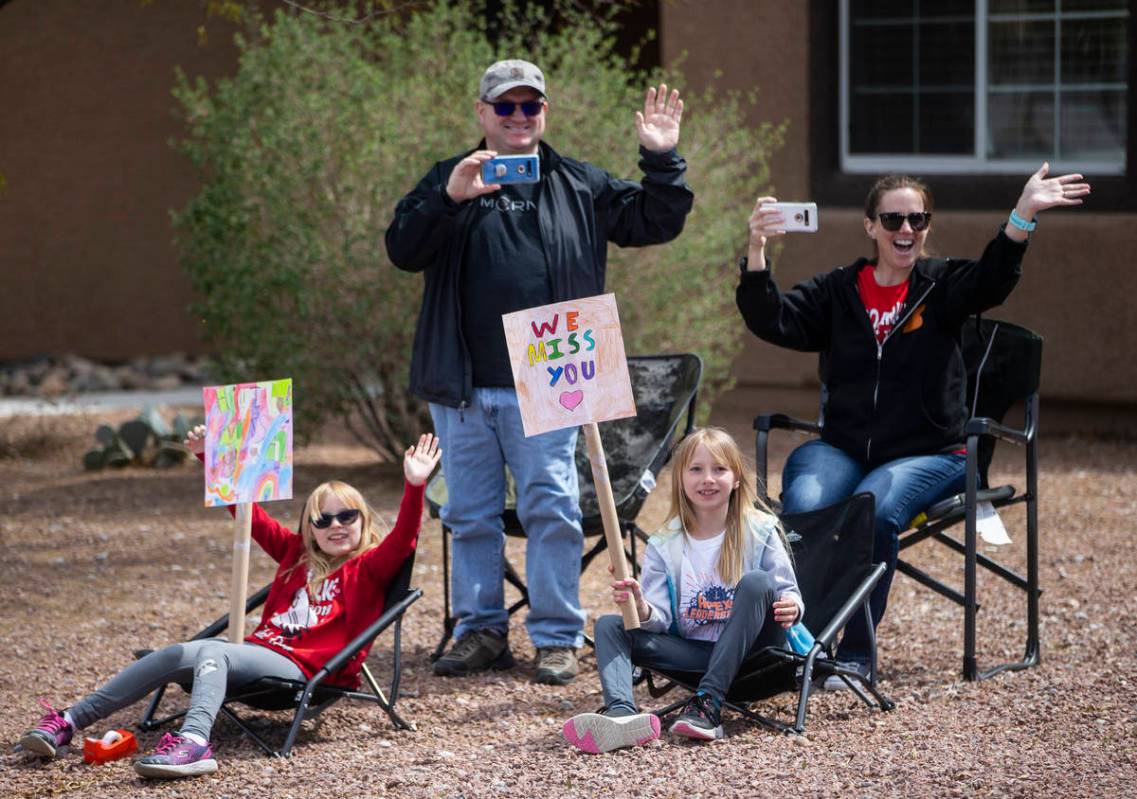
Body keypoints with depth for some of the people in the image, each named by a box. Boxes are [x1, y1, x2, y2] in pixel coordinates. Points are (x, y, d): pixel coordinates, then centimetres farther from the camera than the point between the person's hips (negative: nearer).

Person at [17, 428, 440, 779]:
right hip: (257, 648, 6)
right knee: (179, 654, -17)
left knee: (210, 652, -32)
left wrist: (414, 487, -28)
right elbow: (250, 514, 27)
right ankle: (68, 723, -18)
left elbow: (401, 541, -13)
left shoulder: (368, 569, 6)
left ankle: (194, 742, -59)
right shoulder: (296, 554, 24)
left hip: (299, 668, -6)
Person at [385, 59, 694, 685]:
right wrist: (448, 200, -21)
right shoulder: (446, 180, 8)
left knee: (551, 510, -5)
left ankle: (557, 637, 2)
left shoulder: (581, 187, 11)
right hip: (461, 386, 1)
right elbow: (403, 250, -5)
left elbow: (654, 224, 11)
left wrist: (661, 162, -4)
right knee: (470, 514, 7)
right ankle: (481, 631, 17)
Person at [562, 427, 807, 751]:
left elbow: (789, 591, 0)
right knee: (609, 625, -12)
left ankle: (708, 703, -35)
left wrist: (791, 606, -25)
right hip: (694, 652, 3)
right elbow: (660, 619, -3)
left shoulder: (759, 532, -1)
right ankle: (622, 713, -45)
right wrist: (642, 611, -27)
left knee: (756, 581, -29)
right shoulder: (664, 545, 4)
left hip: (747, 649, -3)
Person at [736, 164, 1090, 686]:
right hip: (841, 448, 2)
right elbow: (771, 321, -3)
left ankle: (857, 652, -19)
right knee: (803, 506, -31)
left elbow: (991, 281, -16)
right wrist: (757, 251, -21)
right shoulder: (836, 292, 11)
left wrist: (1023, 215, -34)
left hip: (927, 454, -2)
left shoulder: (941, 286, 6)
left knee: (874, 510, -33)